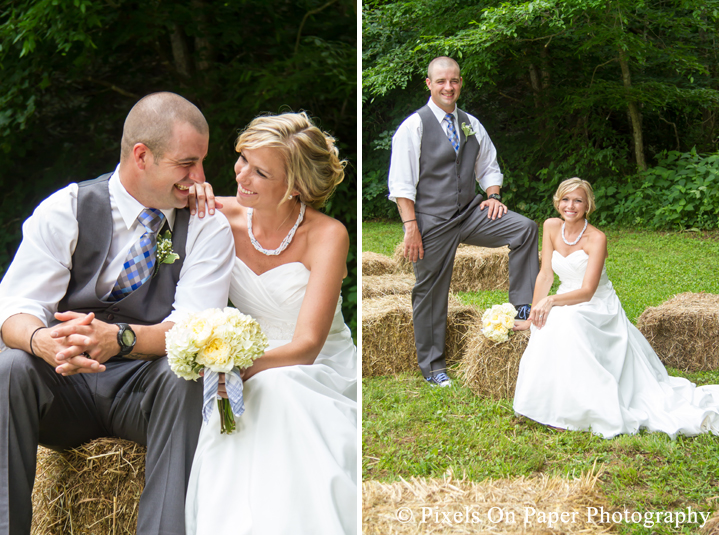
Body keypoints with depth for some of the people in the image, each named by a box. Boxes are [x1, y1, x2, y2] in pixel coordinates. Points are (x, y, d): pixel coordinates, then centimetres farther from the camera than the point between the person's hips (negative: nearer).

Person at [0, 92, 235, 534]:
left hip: (146, 393, 0)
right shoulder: (65, 210, -2)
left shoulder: (208, 228, -3)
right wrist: (42, 340, -34)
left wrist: (117, 338, -35)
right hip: (63, 387, 1)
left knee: (182, 374, -32)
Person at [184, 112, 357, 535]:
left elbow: (306, 346, -22)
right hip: (251, 375, 3)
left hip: (320, 374, -2)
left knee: (275, 390, -37)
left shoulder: (327, 236, -15)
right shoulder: (224, 216, -4)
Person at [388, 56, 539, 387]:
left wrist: (492, 195, 1)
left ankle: (522, 306, -7)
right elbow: (401, 184, -11)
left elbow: (489, 166, 21)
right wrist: (411, 226, -17)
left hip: (469, 212, 5)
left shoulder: (471, 125, 11)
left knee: (525, 228, -15)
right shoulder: (413, 127, -6)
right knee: (430, 292, 3)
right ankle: (431, 366, 18)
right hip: (432, 221, -5)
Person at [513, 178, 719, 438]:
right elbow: (545, 275, 1)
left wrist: (550, 301, -34)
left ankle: (577, 410, -28)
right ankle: (555, 406, -10)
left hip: (598, 308, -5)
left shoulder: (596, 238, -15)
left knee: (569, 321, -36)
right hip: (567, 303, 5)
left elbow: (587, 291, -21)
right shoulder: (551, 227, 0)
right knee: (546, 325, -27)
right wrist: (532, 316, -6)